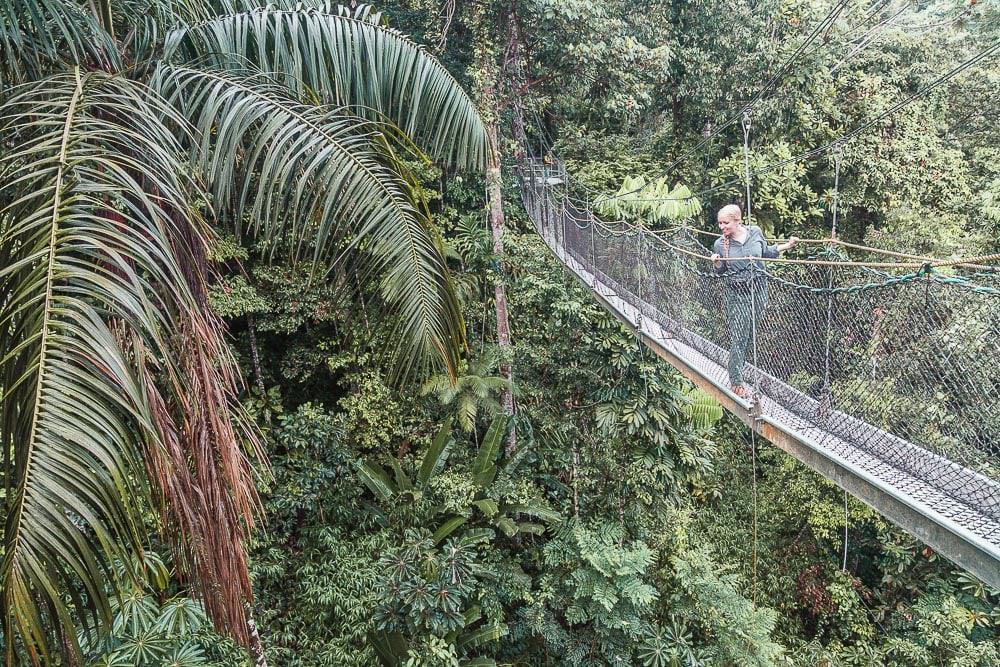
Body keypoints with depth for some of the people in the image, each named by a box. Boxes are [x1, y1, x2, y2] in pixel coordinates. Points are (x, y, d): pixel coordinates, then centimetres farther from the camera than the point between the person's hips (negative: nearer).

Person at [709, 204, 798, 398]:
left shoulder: (755, 232, -3)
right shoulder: (720, 244, -8)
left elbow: (766, 252, 16)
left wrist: (787, 245, 10)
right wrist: (717, 263, -16)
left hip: (759, 288, 3)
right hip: (736, 293, -3)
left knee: (750, 333, 12)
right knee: (738, 337, -7)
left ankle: (737, 368, 28)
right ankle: (736, 382, -2)